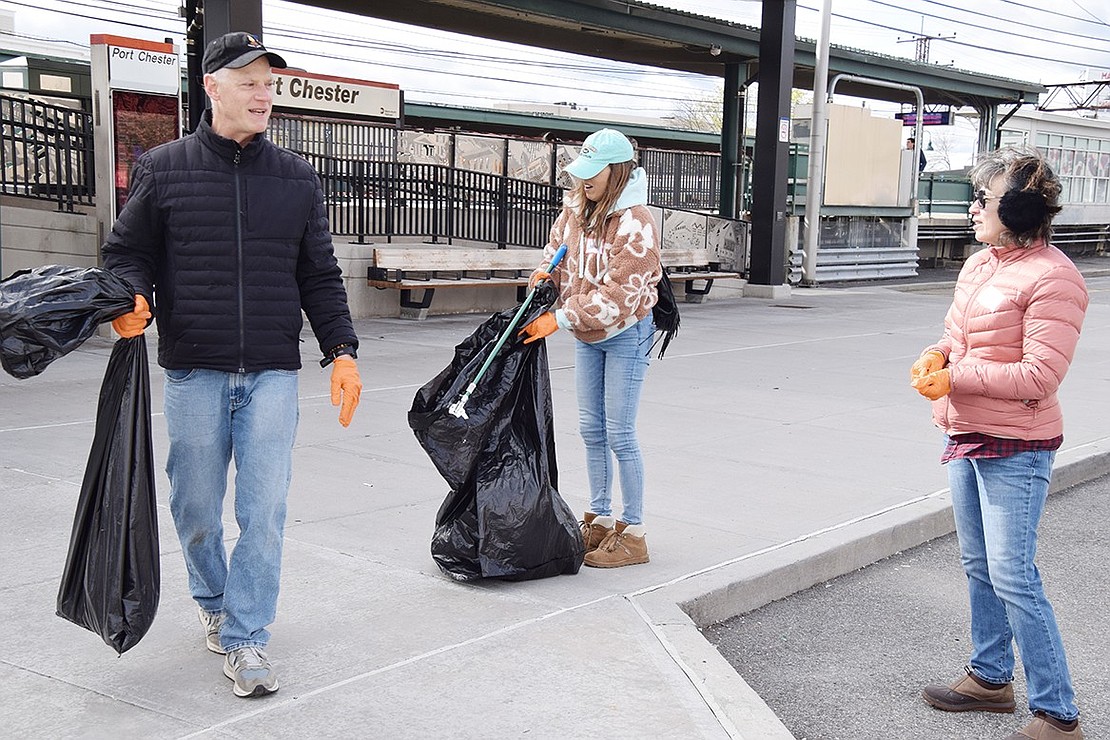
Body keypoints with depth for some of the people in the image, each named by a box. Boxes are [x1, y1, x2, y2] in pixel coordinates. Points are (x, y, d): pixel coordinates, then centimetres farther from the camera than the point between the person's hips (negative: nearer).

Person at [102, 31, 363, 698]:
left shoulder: (297, 179, 10)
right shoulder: (163, 169, 4)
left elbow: (319, 276, 13)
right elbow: (126, 251, 9)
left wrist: (341, 350, 3)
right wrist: (133, 299, -13)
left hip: (273, 373, 1)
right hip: (193, 372, 0)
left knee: (265, 510, -6)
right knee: (197, 508, 10)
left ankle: (246, 638, 5)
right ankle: (214, 601, 36)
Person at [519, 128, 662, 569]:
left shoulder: (635, 223, -23)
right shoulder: (576, 206, -1)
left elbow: (618, 296, -27)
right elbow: (558, 247, 16)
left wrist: (560, 319, -29)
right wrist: (547, 275, -7)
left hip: (625, 334, -8)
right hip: (587, 334, 8)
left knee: (619, 434, -5)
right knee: (591, 429, 13)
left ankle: (633, 533, 6)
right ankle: (600, 520, 25)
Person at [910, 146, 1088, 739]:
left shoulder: (1051, 278, -18)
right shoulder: (980, 263, 10)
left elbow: (1039, 377, -22)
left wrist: (954, 379, -20)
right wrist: (936, 355, -4)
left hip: (1015, 449, -9)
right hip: (966, 438, 9)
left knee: (1012, 578, -7)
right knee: (978, 566, 18)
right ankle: (990, 678, 34)